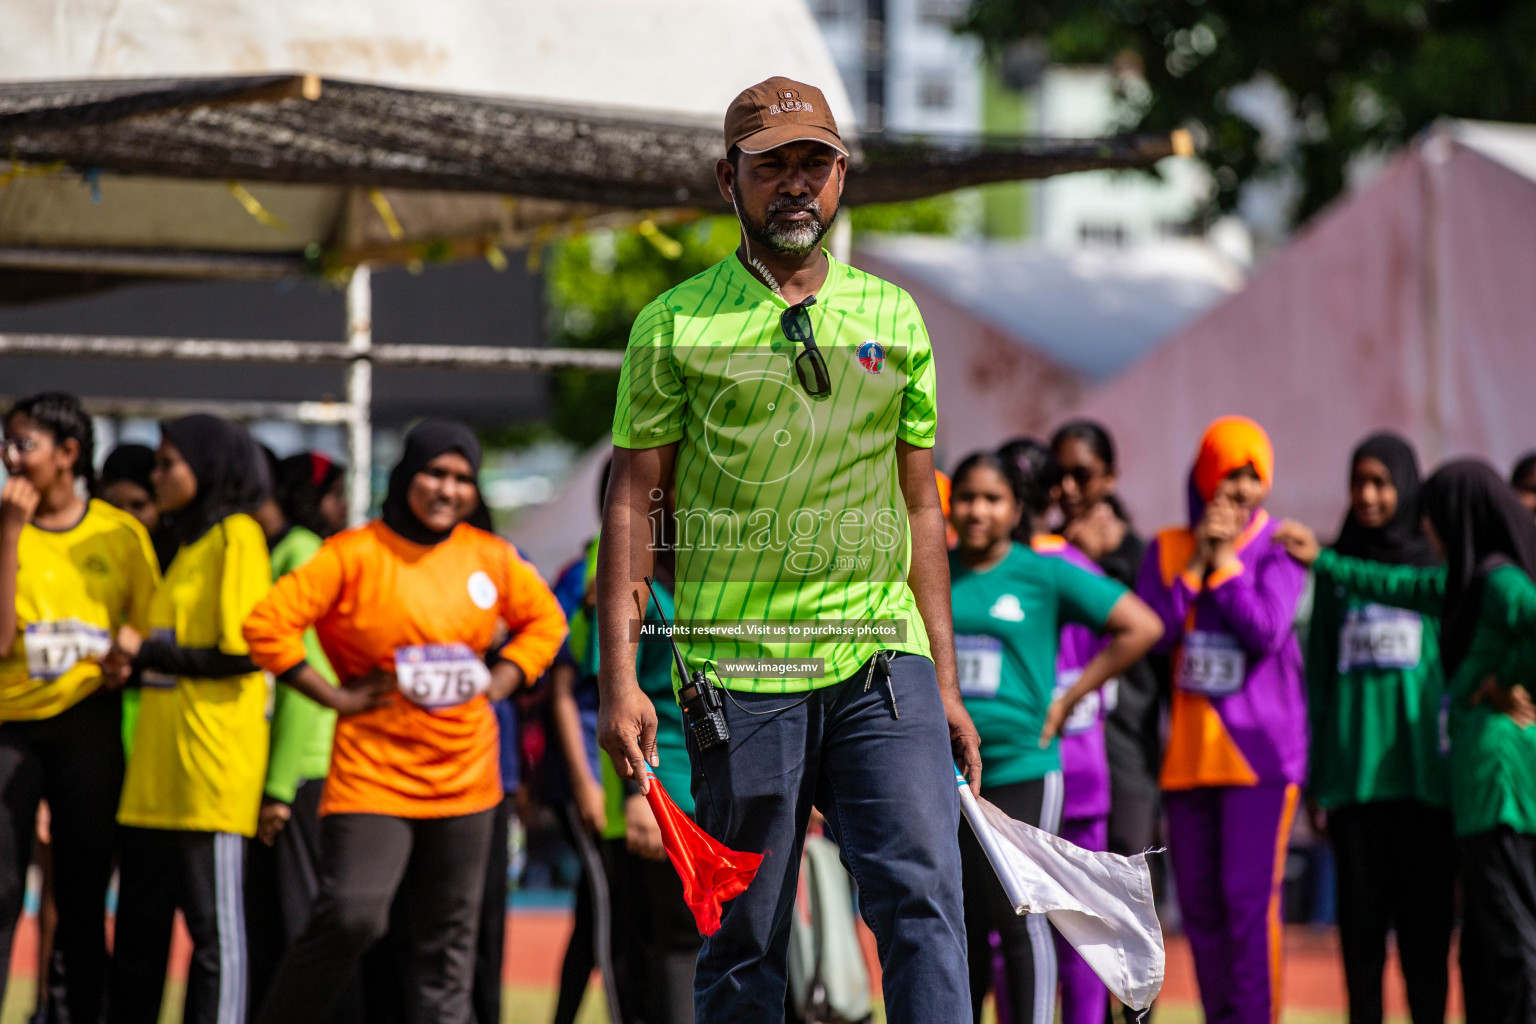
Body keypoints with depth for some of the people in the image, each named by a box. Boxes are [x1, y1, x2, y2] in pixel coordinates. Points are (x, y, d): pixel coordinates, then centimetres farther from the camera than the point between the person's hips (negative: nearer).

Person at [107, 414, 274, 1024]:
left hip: (210, 763, -9)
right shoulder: (188, 542, 21)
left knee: (213, 923, -6)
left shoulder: (236, 536, -6)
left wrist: (147, 652, -7)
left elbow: (242, 652, -15)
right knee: (138, 926, 9)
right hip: (156, 768, 9)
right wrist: (135, 660, 9)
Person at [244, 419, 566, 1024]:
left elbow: (544, 619, 22)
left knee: (448, 935, 8)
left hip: (464, 775, 5)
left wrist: (502, 679, 7)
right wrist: (333, 696, -11)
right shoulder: (356, 554, -8)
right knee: (350, 916, -18)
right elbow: (267, 623, -12)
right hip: (373, 768, -5)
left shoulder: (491, 558, 6)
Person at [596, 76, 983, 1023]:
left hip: (883, 661, 2)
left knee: (923, 893, -13)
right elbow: (634, 504, 3)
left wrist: (944, 682, 14)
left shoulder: (894, 317, 13)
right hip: (740, 674, -2)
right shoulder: (676, 326, 3)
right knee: (744, 943, 3)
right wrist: (619, 677, -6)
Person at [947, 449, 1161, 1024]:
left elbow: (1142, 627, -5)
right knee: (960, 925, 9)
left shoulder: (1045, 575, -3)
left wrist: (1068, 700, -5)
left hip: (1021, 769, -4)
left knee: (1020, 918, -7)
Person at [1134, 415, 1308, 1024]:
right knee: (1199, 905, 8)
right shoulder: (1167, 550, 10)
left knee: (1250, 898, -12)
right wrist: (1195, 564, -7)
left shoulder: (1278, 552, 1)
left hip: (1260, 750, -4)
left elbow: (1267, 632, -14)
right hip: (1187, 753, 4)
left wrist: (1224, 559, -11)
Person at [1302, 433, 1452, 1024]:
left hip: (1423, 769, -2)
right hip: (1352, 769, 2)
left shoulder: (1439, 561, 7)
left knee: (1425, 911, -2)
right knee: (1361, 914, 2)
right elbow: (1318, 670, 12)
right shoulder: (1337, 565, 13)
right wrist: (1314, 775, 7)